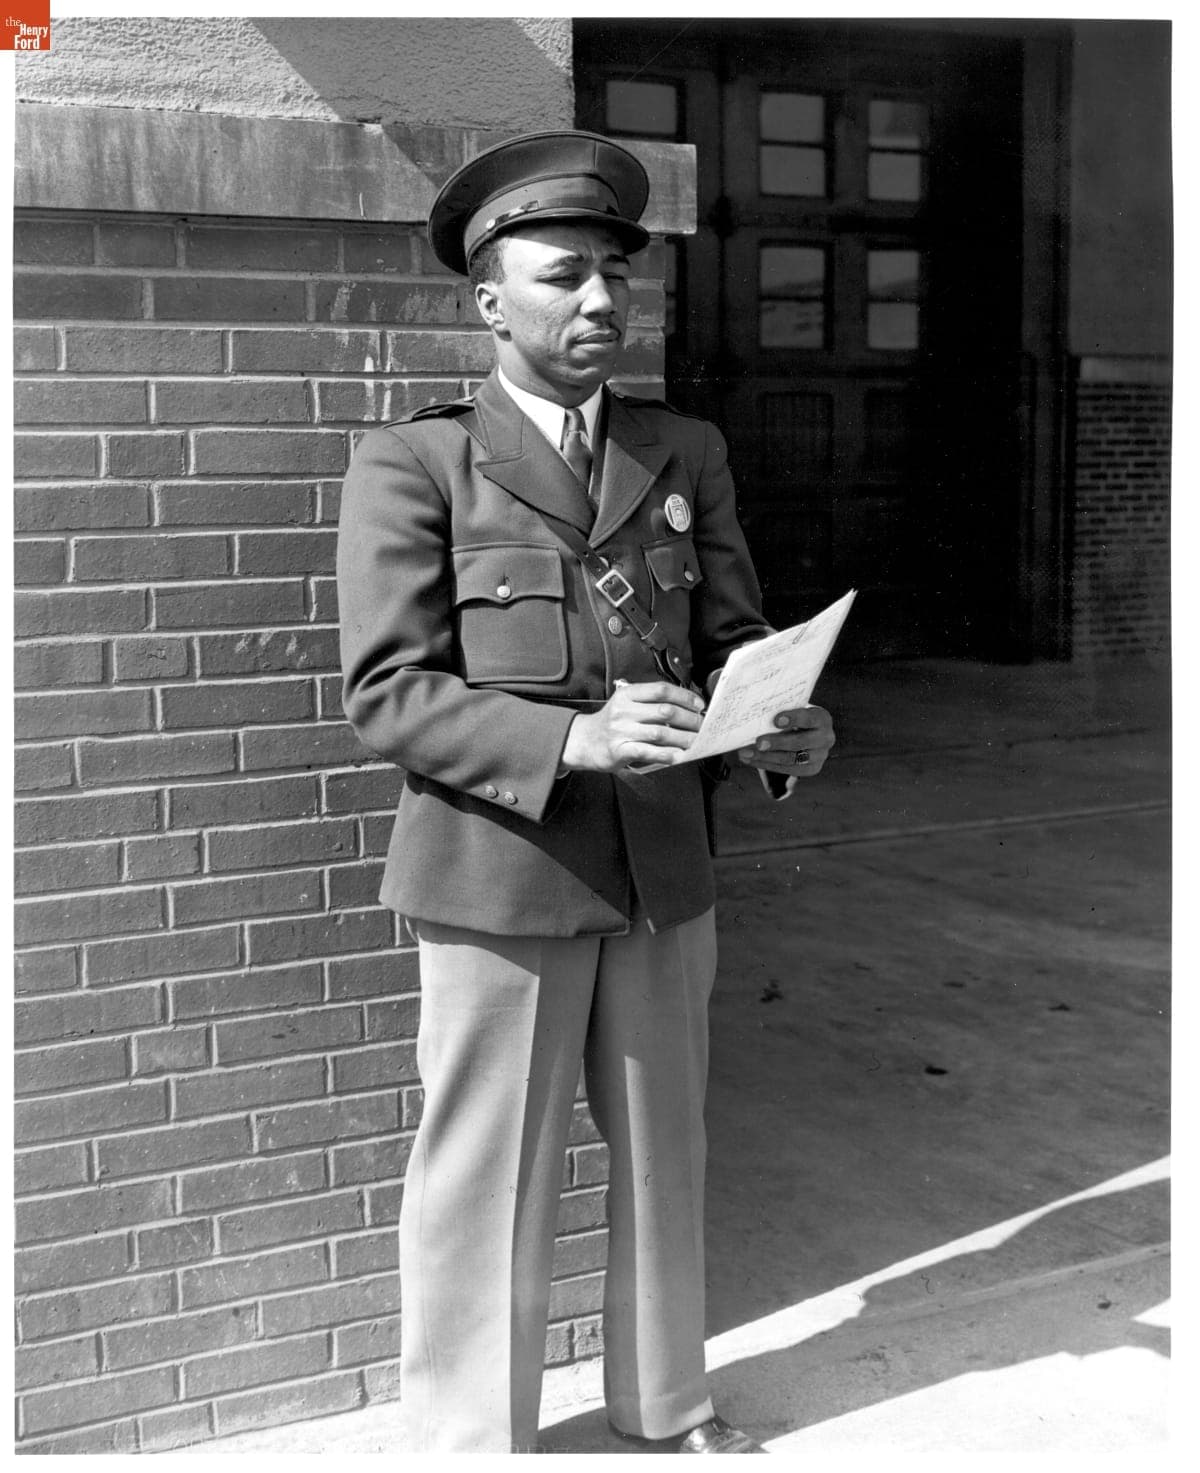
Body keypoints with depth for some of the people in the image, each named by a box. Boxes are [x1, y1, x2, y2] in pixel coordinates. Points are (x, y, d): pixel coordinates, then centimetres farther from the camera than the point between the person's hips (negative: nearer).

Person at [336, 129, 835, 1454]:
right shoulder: (412, 466, -6)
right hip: (500, 877, -4)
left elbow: (731, 639, 9)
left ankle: (664, 1407, 39)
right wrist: (571, 739, -26)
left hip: (665, 872, 5)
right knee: (488, 1184, 5)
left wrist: (781, 730, -13)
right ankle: (469, 1440, 27)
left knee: (664, 1156, 18)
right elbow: (387, 694, -12)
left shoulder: (686, 455, 9)